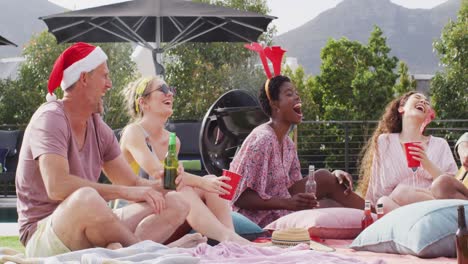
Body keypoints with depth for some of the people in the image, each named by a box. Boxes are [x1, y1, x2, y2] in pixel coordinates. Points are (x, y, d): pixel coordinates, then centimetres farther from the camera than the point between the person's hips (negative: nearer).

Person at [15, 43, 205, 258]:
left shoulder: (97, 127, 12)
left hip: (91, 230, 9)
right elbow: (57, 186, -28)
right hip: (43, 236, -8)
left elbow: (132, 184, 15)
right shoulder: (51, 118, -12)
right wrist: (125, 192, -26)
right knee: (86, 198, -40)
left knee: (175, 204, -1)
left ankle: (120, 249, -30)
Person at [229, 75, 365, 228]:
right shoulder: (262, 139, -18)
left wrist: (333, 175, -3)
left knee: (324, 178, -2)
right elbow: (241, 197, -22)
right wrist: (288, 203, -32)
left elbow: (294, 186, 10)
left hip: (281, 212, 9)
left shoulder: (287, 144, 9)